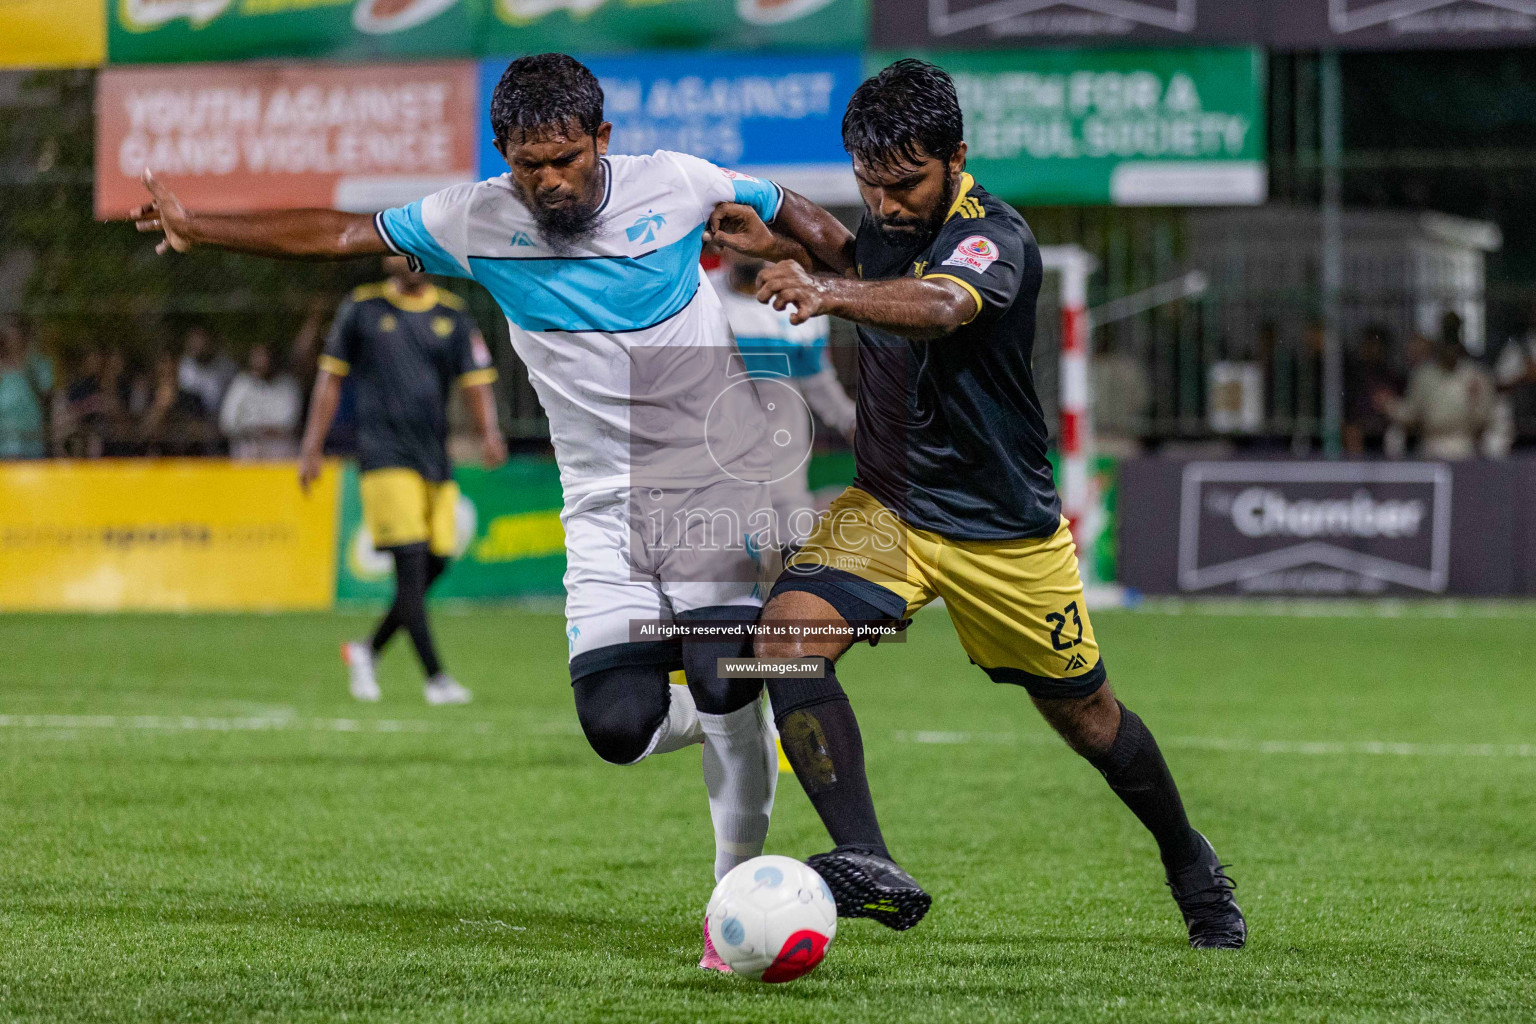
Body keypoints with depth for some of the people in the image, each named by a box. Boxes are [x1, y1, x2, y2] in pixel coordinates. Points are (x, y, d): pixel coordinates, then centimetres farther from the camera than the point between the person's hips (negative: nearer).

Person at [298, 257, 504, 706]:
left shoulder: (452, 315, 9)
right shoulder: (363, 308, 3)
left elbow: (476, 380, 4)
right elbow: (331, 375, 9)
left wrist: (489, 433, -15)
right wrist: (312, 446, 6)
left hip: (435, 458, 4)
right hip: (385, 454, -4)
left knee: (435, 564, 2)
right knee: (411, 562, -13)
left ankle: (368, 650, 23)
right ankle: (435, 677, -13)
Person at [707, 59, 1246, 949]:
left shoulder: (994, 238, -25)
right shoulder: (892, 220, -4)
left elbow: (940, 306, -49)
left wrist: (830, 294, -67)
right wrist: (785, 238, 1)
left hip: (1006, 532, -5)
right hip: (887, 507, 5)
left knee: (1084, 713, 12)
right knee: (788, 634, -24)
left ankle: (1191, 866, 41)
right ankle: (869, 866, -30)